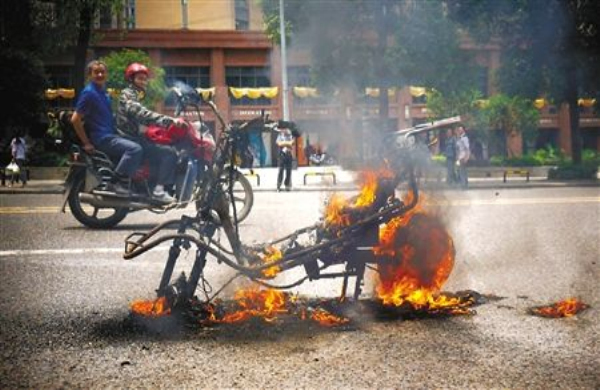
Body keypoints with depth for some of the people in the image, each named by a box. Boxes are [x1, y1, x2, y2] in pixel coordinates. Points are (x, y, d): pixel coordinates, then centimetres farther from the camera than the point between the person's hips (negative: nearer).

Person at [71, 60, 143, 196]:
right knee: (135, 149, -26)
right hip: (101, 139, -10)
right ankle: (114, 183, -24)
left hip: (110, 135, 10)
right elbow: (75, 119, -16)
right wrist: (86, 143, -16)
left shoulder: (104, 93, 16)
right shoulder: (89, 93, -11)